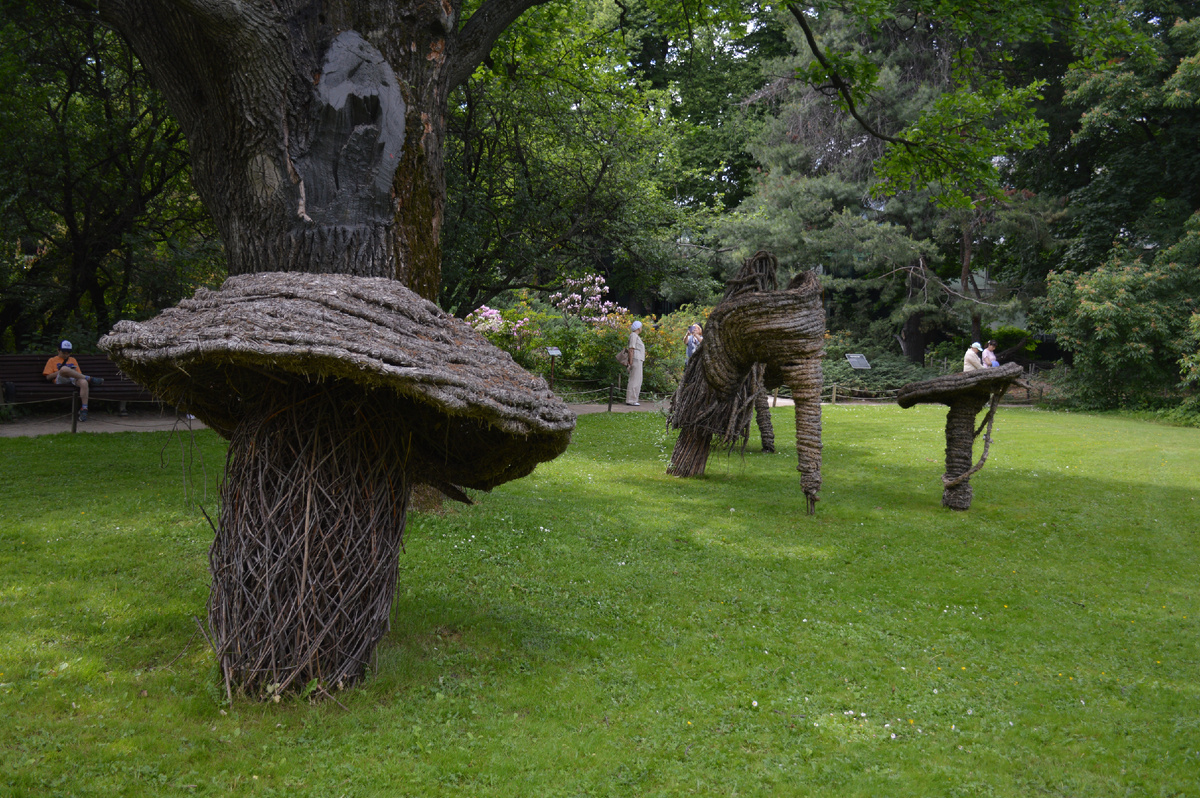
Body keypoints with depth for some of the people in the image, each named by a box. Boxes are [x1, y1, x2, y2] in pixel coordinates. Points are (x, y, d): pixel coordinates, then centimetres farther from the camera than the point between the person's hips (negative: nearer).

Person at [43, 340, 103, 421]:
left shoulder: (73, 360, 32)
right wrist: (60, 372, -3)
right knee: (64, 369, -39)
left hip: (74, 379, 2)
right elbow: (48, 377, 10)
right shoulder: (52, 360, 23)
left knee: (84, 382, -37)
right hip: (60, 380, -2)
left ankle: (84, 409, -40)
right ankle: (89, 379, -29)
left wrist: (74, 372, 0)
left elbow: (79, 374, 24)